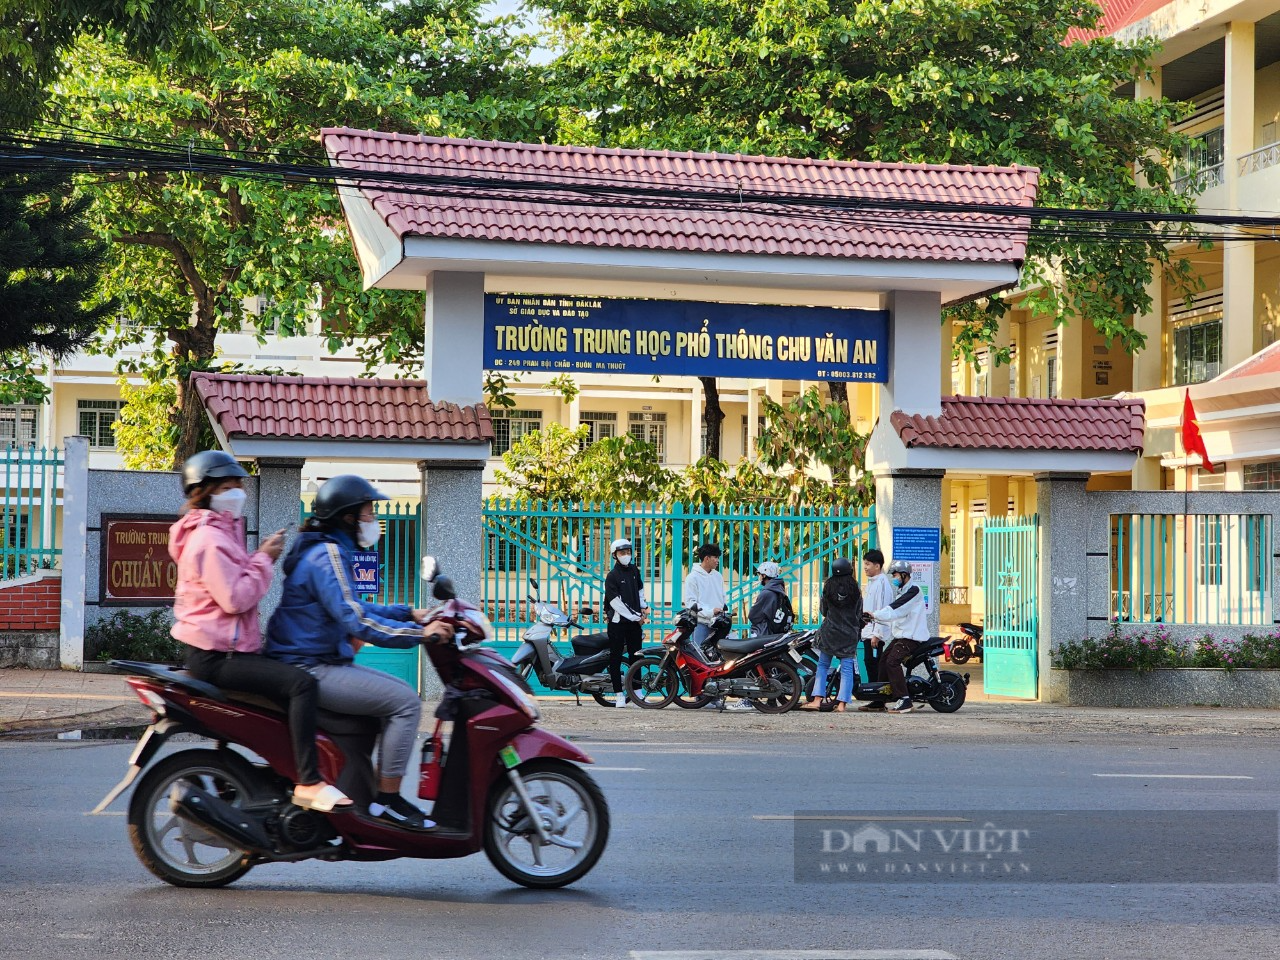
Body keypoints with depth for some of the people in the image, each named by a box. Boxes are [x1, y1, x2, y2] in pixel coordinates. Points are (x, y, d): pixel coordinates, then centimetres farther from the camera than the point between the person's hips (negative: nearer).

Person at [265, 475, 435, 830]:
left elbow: (353, 609, 25)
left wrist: (410, 613, 16)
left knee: (400, 693, 14)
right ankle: (386, 801, -11)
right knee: (405, 702, -16)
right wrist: (419, 633, -25)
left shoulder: (328, 550, 17)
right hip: (309, 672, -11)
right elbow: (356, 622, -26)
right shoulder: (326, 555, -17)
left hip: (320, 664, 11)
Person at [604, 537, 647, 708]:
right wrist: (636, 617, -15)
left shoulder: (634, 570, 9)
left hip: (635, 620, 6)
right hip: (618, 622, -6)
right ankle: (618, 694, 2)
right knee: (616, 658, -1)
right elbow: (617, 603, -16)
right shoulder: (612, 576, -11)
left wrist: (644, 607, 10)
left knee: (635, 656, 10)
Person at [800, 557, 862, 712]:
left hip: (830, 631, 0)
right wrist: (858, 632, 21)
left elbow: (823, 610, 6)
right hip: (850, 634, 0)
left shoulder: (828, 587, -3)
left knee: (823, 666, 10)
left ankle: (817, 700, 2)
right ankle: (842, 704, -3)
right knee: (847, 669, 2)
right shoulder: (855, 590, -3)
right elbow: (859, 613, 5)